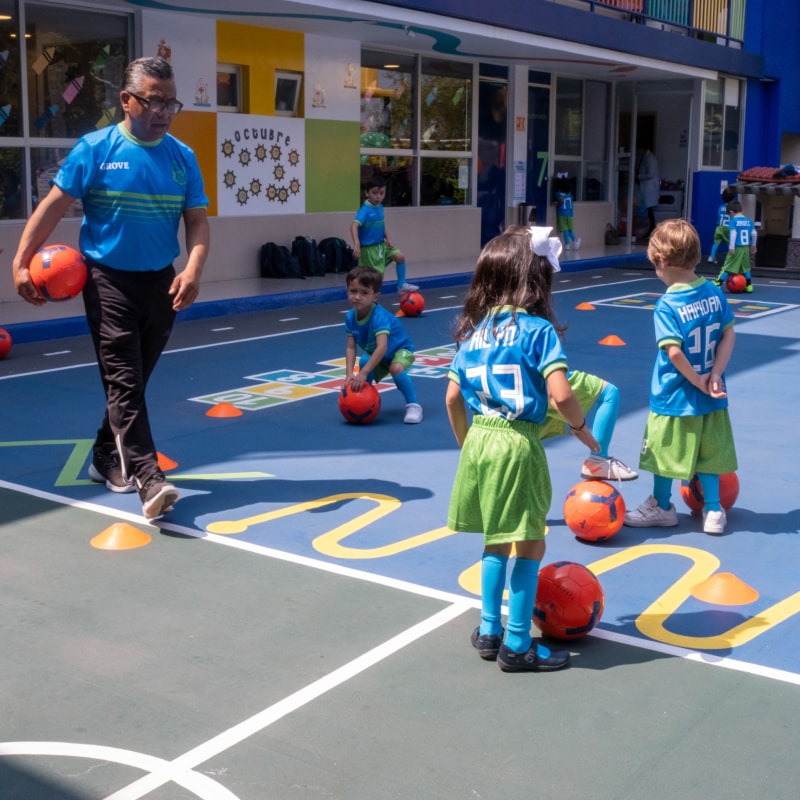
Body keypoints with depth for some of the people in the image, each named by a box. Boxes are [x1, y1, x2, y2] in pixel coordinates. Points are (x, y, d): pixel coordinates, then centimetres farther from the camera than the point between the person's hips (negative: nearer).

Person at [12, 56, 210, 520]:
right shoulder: (95, 149, -7)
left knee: (133, 381, 14)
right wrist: (21, 262, -10)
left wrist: (193, 270, -15)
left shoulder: (182, 157, 3)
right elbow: (54, 206, -5)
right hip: (108, 280, -4)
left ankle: (108, 458, 32)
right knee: (123, 382, -10)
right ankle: (149, 480, -14)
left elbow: (198, 220, 2)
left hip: (161, 283, 4)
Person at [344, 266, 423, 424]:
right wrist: (349, 374, -31)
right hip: (374, 353, 6)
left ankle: (413, 405, -20)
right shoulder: (351, 317, -17)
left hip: (400, 349, -6)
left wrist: (363, 372, -50)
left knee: (396, 368, -34)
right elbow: (351, 348, -17)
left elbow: (382, 347, -46)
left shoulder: (379, 316, -36)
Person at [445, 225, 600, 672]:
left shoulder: (475, 329, 8)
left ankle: (488, 631, 29)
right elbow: (560, 395, -20)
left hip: (479, 439, 7)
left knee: (497, 540, 21)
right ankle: (516, 646, 15)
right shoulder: (538, 329, -10)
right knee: (530, 546, 7)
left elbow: (453, 397, 10)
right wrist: (580, 427, -2)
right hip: (518, 443, -6)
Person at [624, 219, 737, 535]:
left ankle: (661, 508, 28)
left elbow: (675, 353, -25)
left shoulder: (667, 306, -19)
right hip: (709, 399, 5)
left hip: (673, 399, -5)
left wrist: (700, 383, -13)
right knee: (707, 453, 17)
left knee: (665, 453, 12)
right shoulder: (714, 293, -3)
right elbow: (729, 335, -2)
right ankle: (713, 512, 23)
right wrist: (714, 376, -6)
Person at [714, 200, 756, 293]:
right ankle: (749, 285, 21)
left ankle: (717, 284, -5)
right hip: (746, 247, 6)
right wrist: (753, 246, 23)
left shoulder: (733, 220, -8)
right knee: (746, 267, 18)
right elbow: (754, 233, 11)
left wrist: (731, 247, -17)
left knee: (727, 267, -4)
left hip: (736, 247, -6)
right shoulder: (748, 220, 9)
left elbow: (733, 233, -18)